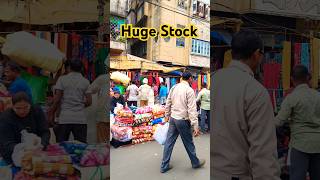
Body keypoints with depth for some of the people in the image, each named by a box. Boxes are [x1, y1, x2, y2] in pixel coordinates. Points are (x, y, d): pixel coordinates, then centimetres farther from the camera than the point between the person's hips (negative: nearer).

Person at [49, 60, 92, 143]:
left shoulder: (62, 79, 3)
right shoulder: (85, 81, 5)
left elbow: (57, 99, -3)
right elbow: (89, 101, 0)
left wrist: (52, 113, 7)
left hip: (64, 118, 0)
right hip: (80, 119, 1)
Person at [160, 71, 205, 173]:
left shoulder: (174, 87, 4)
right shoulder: (189, 90, -15)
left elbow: (168, 104, 10)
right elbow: (192, 109, -19)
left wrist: (167, 116, 21)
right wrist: (195, 126, -18)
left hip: (173, 118, 6)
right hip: (183, 120, -6)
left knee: (169, 142, 10)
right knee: (189, 143, 11)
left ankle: (164, 166, 19)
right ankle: (195, 163, 32)